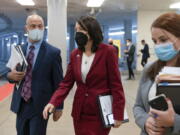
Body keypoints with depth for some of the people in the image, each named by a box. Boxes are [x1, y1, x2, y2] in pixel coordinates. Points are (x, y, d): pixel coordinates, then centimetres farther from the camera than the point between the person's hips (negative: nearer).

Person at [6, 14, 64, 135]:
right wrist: (10, 75, -13)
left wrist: (59, 107, -2)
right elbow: (12, 74, 11)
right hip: (20, 104, 5)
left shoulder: (53, 52, -8)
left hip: (40, 105, -4)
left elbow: (58, 82, -5)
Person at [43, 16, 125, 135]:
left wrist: (118, 114, -13)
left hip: (100, 114, -4)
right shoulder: (75, 54, 4)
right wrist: (53, 102, -14)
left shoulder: (108, 51, -10)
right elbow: (66, 83, 1)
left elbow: (116, 85, -10)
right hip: (79, 113, 5)